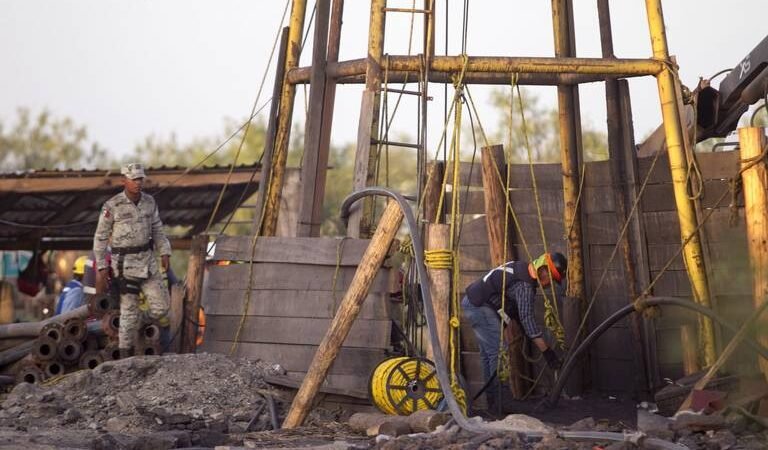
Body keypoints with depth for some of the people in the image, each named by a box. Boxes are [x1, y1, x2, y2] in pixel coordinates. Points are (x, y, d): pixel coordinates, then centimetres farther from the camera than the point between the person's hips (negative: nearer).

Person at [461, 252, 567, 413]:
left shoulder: (521, 268, 9)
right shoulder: (525, 285, -22)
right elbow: (527, 318, -27)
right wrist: (546, 351, -27)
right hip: (481, 308, -11)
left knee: (488, 354, 15)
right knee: (499, 353, -11)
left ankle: (492, 402, 22)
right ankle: (497, 407, -11)